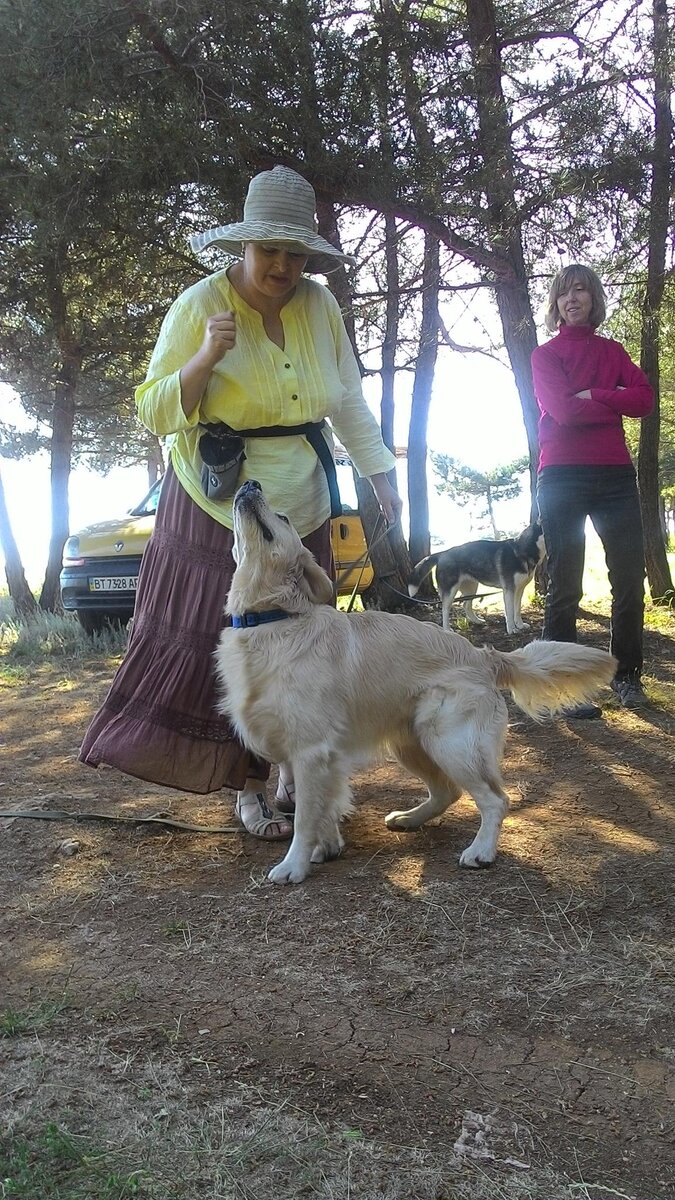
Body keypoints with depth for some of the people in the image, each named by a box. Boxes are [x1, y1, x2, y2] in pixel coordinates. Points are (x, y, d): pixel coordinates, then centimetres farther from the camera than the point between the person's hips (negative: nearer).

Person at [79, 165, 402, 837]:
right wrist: (206, 358, -27)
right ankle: (249, 789, 14)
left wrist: (380, 476, 6)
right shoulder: (200, 306, -12)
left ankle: (294, 776, 22)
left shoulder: (319, 305, -1)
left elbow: (349, 399, 10)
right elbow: (155, 415, -12)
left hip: (299, 506, 4)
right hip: (215, 505, -4)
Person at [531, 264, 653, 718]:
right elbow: (564, 410, -11)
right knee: (565, 586, -4)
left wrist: (592, 396, -9)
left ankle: (628, 675, 16)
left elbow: (645, 398, 1)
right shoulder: (546, 354, 8)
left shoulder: (613, 351, 18)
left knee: (630, 579, 2)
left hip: (615, 475, 4)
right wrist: (616, 403, -2)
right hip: (564, 476, -4)